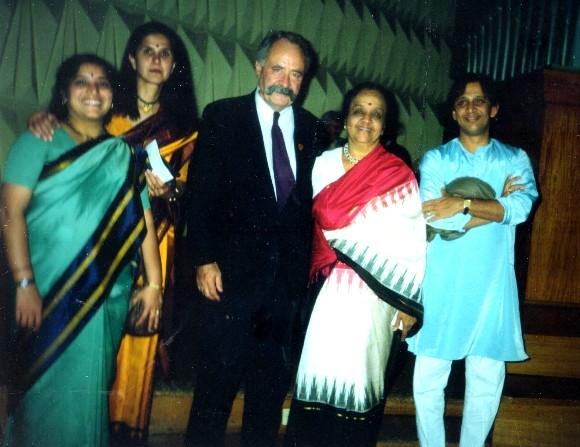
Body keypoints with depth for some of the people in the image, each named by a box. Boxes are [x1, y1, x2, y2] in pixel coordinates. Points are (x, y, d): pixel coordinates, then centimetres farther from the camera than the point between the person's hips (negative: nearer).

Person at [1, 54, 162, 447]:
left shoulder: (124, 155, 9)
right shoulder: (38, 142, 1)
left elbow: (143, 220, 5)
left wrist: (154, 284, -1)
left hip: (107, 297, 2)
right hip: (48, 292, -2)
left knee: (87, 394, 11)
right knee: (47, 391, 7)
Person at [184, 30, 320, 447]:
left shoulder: (310, 127, 8)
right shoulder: (222, 116, -1)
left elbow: (310, 198, 8)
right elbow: (201, 192, -6)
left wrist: (307, 262, 2)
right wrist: (204, 260, -11)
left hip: (288, 274, 4)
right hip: (231, 271, -3)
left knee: (273, 381, 15)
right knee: (218, 379, 6)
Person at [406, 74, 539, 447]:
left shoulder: (516, 159, 9)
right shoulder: (435, 159, 5)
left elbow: (521, 207, -10)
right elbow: (434, 217, -11)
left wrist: (463, 204, -18)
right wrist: (497, 204, -8)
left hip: (491, 286, 1)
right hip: (441, 284, -1)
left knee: (487, 381, 9)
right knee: (428, 378, 4)